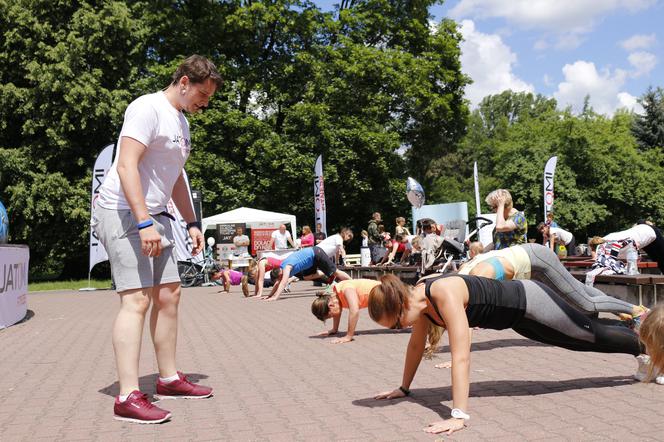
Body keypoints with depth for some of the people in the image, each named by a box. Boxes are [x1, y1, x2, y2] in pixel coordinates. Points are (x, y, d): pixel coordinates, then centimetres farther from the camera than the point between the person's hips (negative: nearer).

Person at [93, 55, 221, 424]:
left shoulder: (181, 122, 17)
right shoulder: (148, 108, -12)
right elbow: (126, 166, -23)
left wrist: (191, 222, 18)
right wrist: (144, 222, -29)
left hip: (154, 216, 10)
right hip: (124, 213, -10)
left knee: (168, 295, 9)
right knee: (136, 299, -15)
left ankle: (169, 379, 19)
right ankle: (128, 397, -14)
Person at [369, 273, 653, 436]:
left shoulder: (444, 293, -38)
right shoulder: (419, 298, -13)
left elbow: (461, 356, -43)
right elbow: (416, 345, 3)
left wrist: (459, 416, -45)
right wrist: (404, 388, 9)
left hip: (530, 303, -8)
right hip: (518, 314, 8)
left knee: (596, 335, 14)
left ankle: (649, 344, 39)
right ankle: (642, 340, 51)